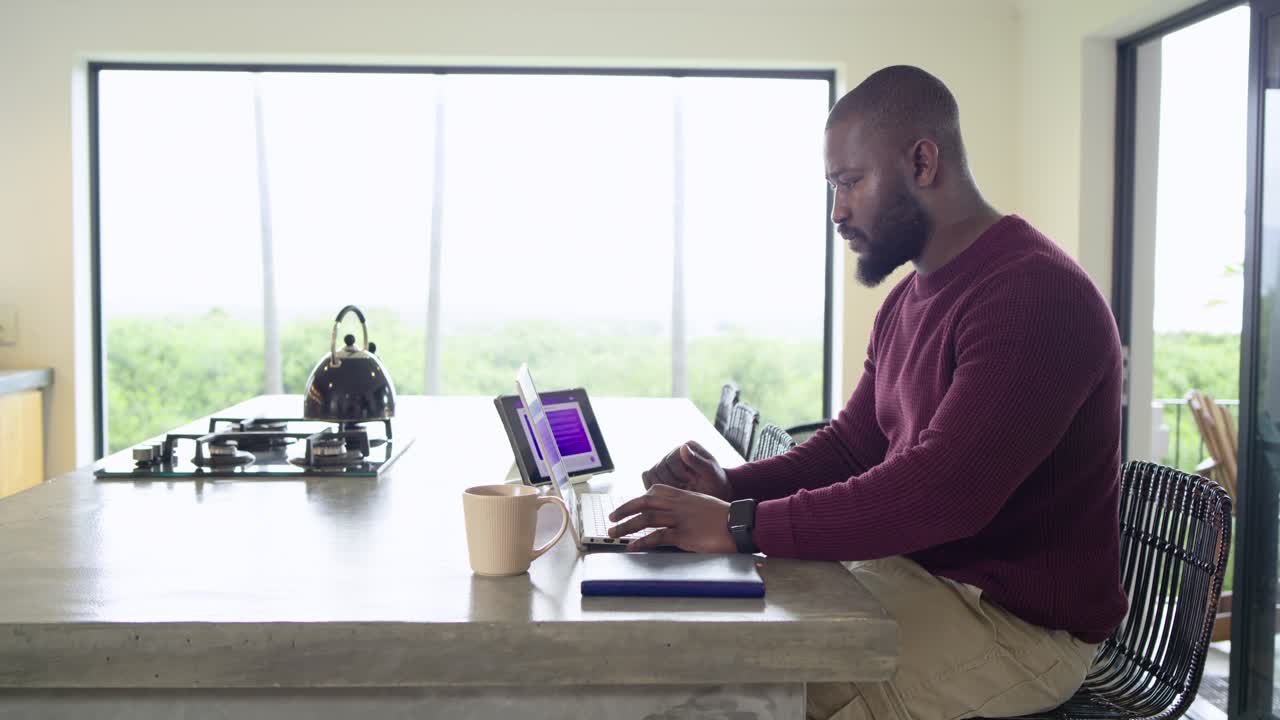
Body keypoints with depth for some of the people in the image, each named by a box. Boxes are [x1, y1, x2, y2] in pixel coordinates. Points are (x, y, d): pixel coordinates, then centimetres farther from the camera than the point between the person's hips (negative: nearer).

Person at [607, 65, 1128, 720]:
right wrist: (730, 487, -4)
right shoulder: (906, 302, 10)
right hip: (914, 570, 9)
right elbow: (851, 445, 15)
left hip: (1019, 620, -8)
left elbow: (942, 493, -29)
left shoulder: (1038, 295, -21)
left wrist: (744, 525, -27)